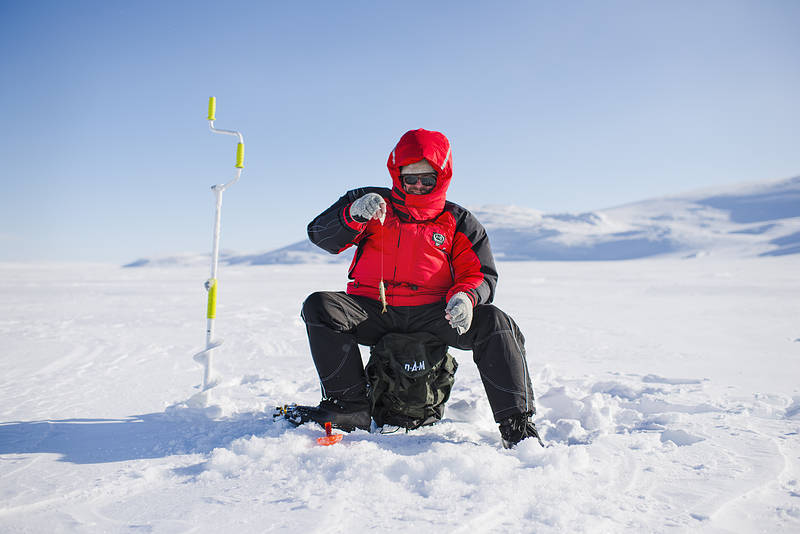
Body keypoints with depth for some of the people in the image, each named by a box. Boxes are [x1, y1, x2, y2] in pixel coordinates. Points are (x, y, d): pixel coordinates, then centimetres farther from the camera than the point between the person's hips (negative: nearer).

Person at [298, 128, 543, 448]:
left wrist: (465, 297, -18)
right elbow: (320, 235, -1)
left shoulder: (458, 222, 13)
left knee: (495, 324, -25)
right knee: (320, 306, -26)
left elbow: (480, 275, 7)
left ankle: (517, 425, -18)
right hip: (372, 311, 1)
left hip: (432, 314, 0)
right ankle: (351, 407, -17)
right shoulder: (373, 202, 11)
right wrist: (354, 214, -23)